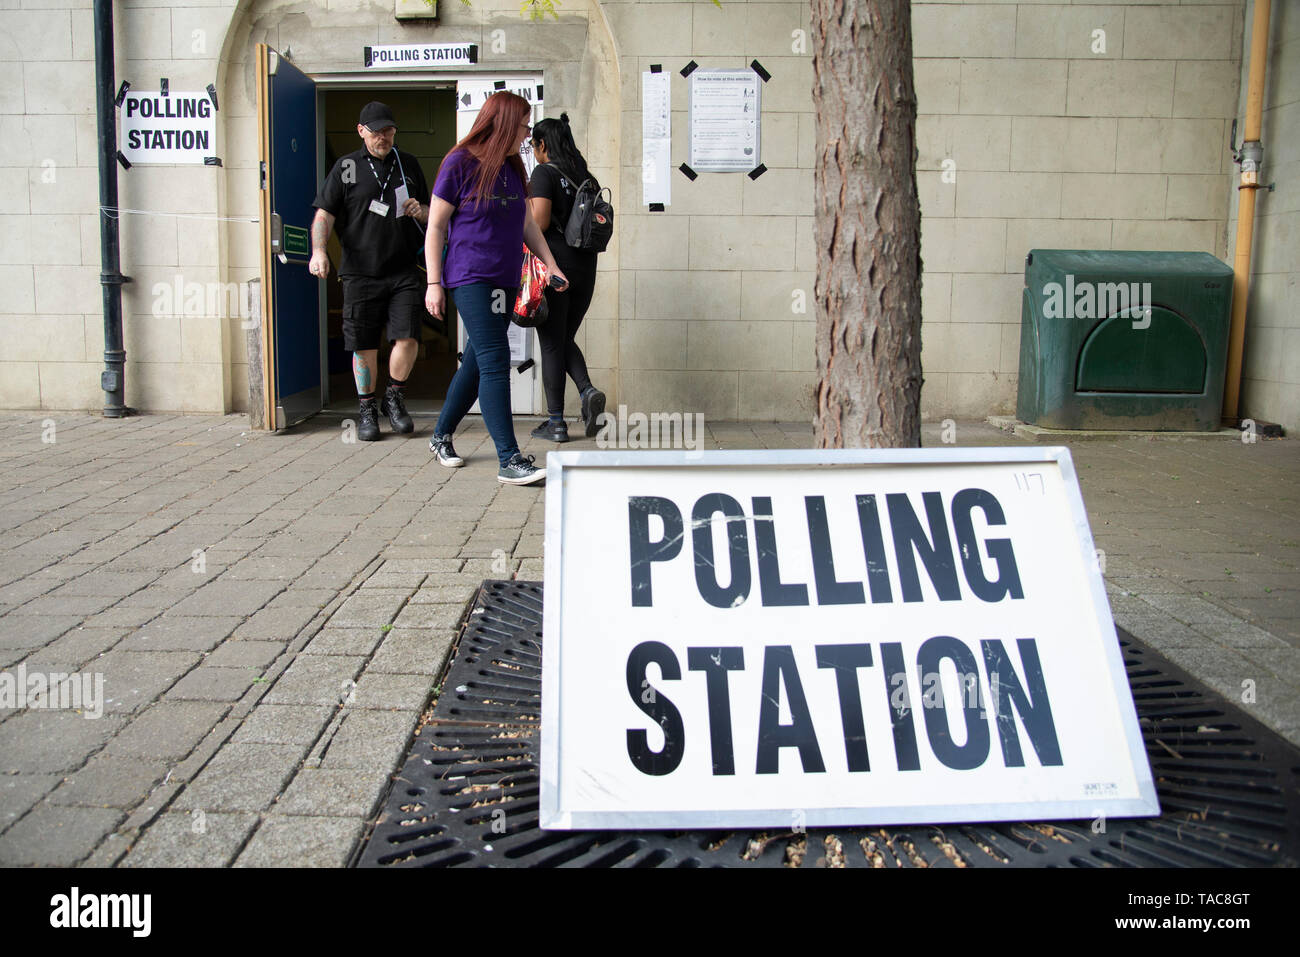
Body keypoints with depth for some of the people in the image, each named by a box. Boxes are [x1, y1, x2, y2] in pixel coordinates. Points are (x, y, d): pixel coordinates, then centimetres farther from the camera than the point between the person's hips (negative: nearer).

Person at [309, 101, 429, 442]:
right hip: (361, 273, -1)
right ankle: (367, 410, 20)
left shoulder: (409, 164, 14)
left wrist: (420, 211, -1)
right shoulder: (346, 167, 5)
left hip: (404, 272, 2)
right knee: (364, 347, 3)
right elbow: (324, 215, 0)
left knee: (407, 338, -10)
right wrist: (319, 251, -18)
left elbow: (433, 213, 23)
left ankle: (394, 398, 14)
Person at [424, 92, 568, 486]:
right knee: (495, 363, -14)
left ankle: (441, 435, 29)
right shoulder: (460, 164, -6)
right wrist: (434, 283, -8)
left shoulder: (513, 169, 14)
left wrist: (552, 266, 14)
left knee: (478, 362, 12)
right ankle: (509, 460, -14)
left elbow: (527, 224, 22)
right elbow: (435, 226, -4)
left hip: (505, 282, 7)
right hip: (470, 279, -7)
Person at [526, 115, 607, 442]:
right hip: (585, 268, 6)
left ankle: (556, 422, 3)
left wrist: (524, 201, 1)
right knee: (565, 339, 18)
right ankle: (587, 390, -6)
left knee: (551, 344, 1)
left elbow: (540, 222, -17)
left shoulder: (544, 173, -7)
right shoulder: (586, 177, 12)